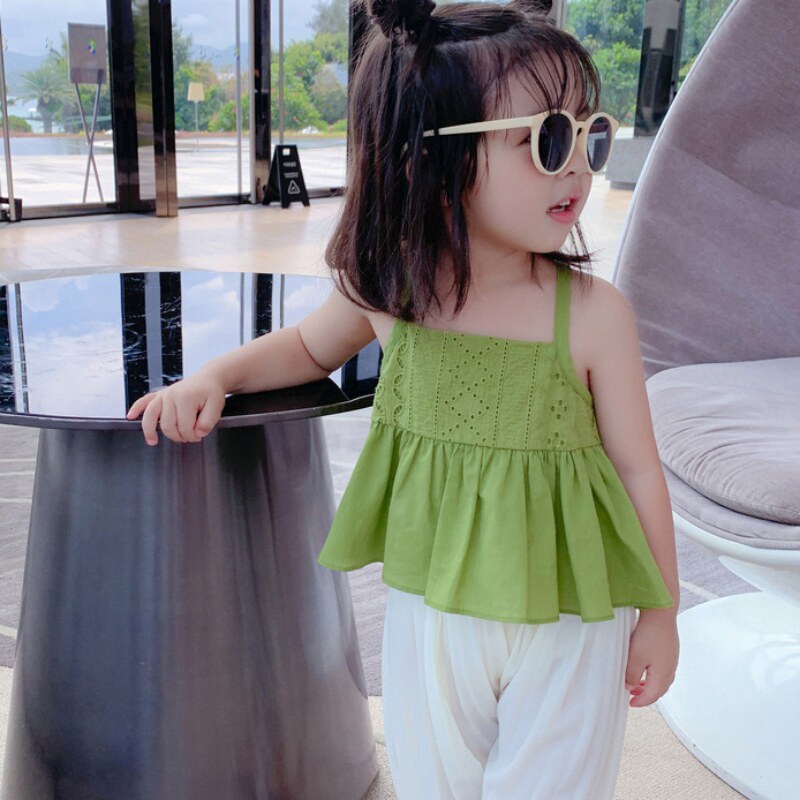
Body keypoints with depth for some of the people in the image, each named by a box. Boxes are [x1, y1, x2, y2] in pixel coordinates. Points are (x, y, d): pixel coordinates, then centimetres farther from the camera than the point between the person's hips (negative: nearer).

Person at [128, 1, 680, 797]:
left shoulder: (594, 313, -18)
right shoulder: (384, 291, -11)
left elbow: (636, 469, -8)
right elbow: (309, 345, 12)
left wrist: (660, 614, 0)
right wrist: (213, 377, -4)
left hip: (570, 621, -2)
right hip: (430, 610, 3)